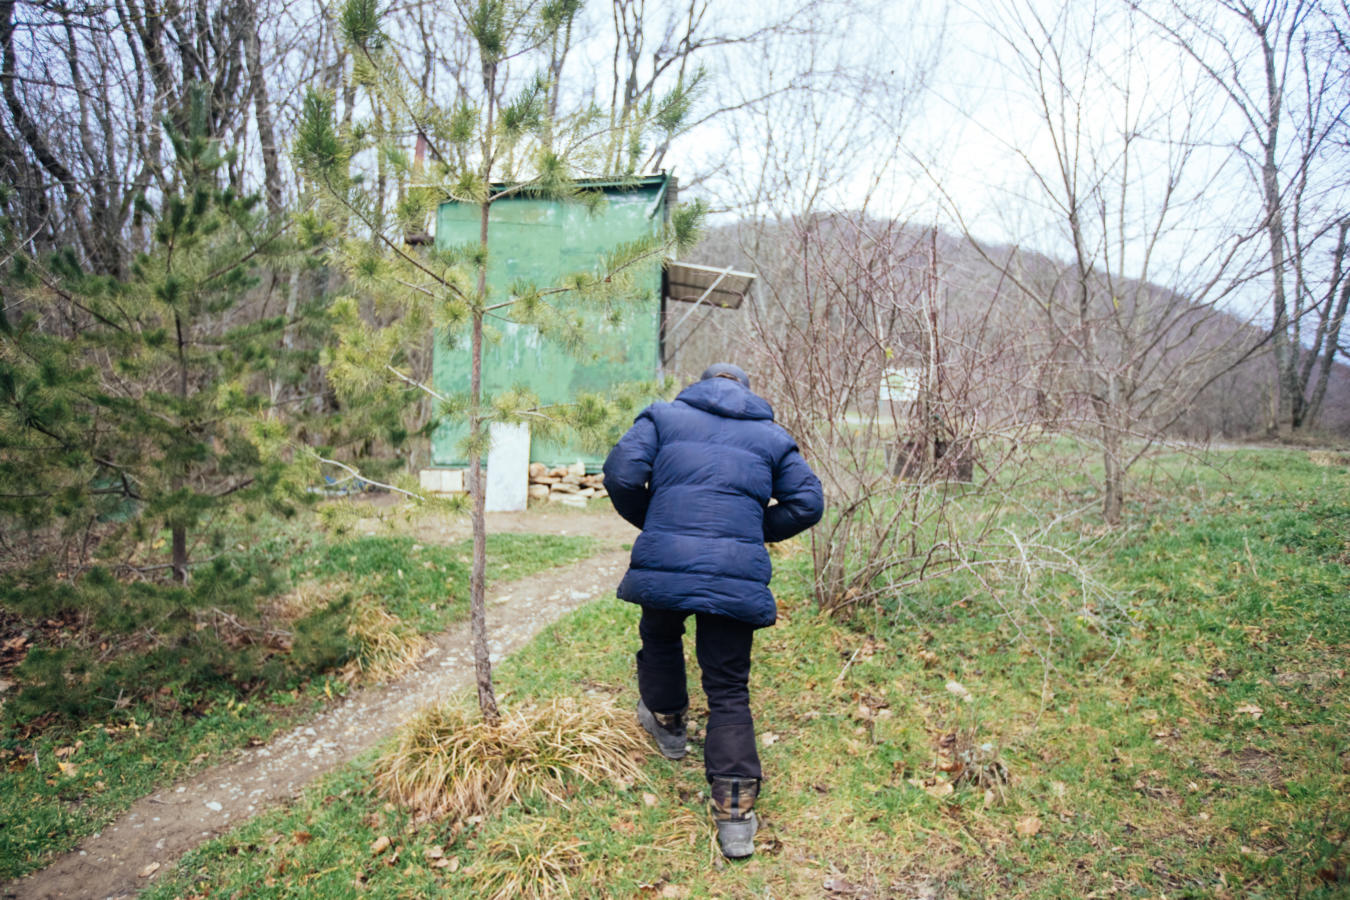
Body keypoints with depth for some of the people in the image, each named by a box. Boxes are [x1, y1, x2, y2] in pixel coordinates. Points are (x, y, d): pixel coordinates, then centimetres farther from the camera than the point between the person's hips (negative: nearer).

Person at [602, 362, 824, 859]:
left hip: (665, 565, -1)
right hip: (738, 577, 1)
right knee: (729, 691, 8)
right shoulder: (771, 435, 16)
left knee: (660, 638, 31)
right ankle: (735, 812, 6)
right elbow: (807, 503, 10)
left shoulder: (664, 416, 11)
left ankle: (667, 723, 49)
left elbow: (621, 472, -1)